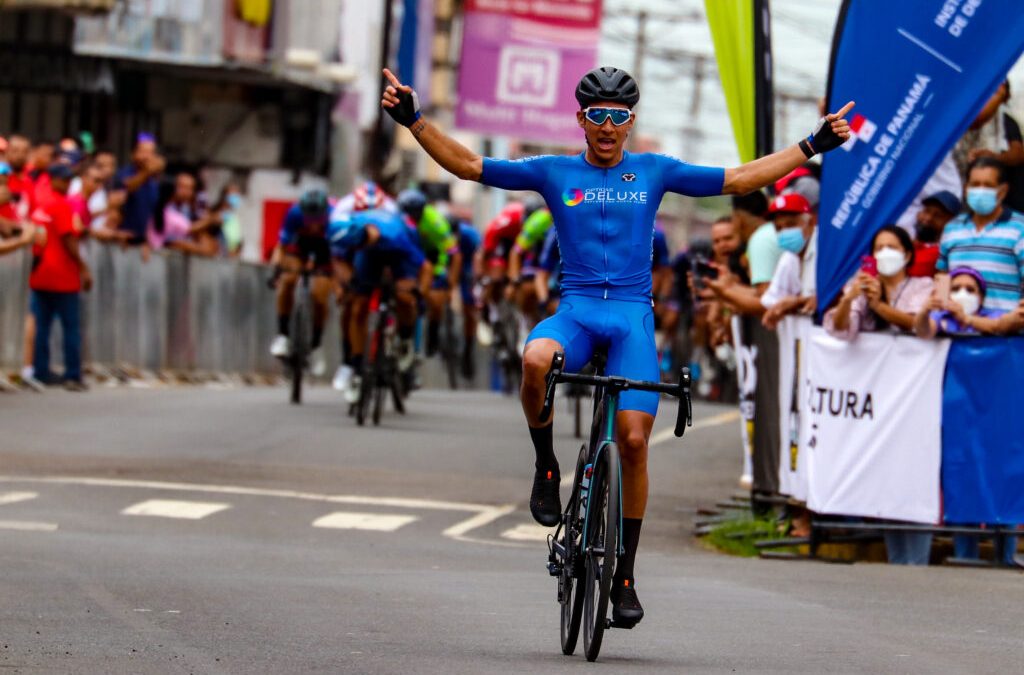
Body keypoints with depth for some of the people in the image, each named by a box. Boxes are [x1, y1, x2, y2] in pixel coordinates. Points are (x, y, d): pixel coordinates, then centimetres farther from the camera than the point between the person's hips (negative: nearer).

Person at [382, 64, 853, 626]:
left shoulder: (654, 172, 10)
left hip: (632, 316, 1)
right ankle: (546, 466, -9)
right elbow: (466, 165, 7)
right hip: (575, 310, -1)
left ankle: (624, 575, 2)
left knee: (633, 439, -10)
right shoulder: (554, 173, 8)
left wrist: (813, 146, 9)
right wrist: (413, 120, -3)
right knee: (535, 360, -36)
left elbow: (739, 180, 13)